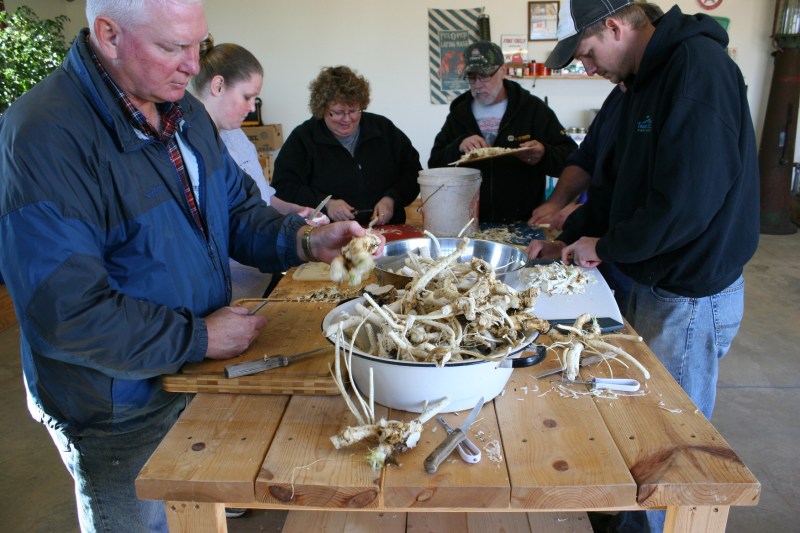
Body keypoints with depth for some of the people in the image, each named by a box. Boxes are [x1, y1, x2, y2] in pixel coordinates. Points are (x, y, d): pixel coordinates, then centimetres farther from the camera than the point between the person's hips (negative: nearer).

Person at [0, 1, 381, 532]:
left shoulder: (184, 110, 0)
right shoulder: (45, 137, -27)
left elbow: (237, 208, 6)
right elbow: (67, 314, -29)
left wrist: (305, 240, -13)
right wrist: (198, 338, -23)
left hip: (198, 374, 7)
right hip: (118, 413, -6)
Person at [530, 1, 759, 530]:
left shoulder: (699, 68, -20)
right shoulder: (648, 79, 11)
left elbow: (688, 203, -27)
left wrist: (605, 246, -13)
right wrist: (567, 237, 10)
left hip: (692, 298, -9)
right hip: (656, 284, 9)